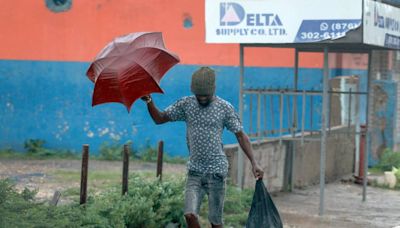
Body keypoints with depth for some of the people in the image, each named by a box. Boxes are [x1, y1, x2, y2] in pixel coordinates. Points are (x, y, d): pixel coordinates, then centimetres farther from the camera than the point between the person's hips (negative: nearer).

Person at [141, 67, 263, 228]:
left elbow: (240, 135, 0)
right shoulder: (186, 104, 3)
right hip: (195, 171, 2)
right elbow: (159, 118, 5)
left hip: (217, 171, -2)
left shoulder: (225, 108, -3)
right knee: (190, 215, -12)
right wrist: (149, 101, -14)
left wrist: (254, 163, -8)